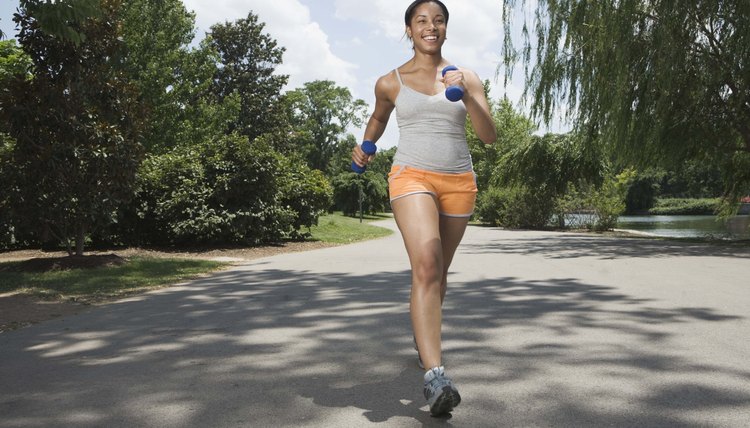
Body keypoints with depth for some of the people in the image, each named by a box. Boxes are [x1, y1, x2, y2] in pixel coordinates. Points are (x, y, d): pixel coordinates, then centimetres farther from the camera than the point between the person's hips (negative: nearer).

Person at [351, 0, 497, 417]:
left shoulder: (467, 78, 8)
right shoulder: (391, 82, 7)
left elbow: (490, 136, -1)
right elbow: (379, 117, 28)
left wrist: (466, 94, -14)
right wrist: (365, 147, 12)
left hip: (459, 182, 3)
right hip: (413, 176, -3)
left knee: (438, 272, 15)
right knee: (426, 266, -25)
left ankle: (423, 336, 42)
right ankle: (435, 375, -31)